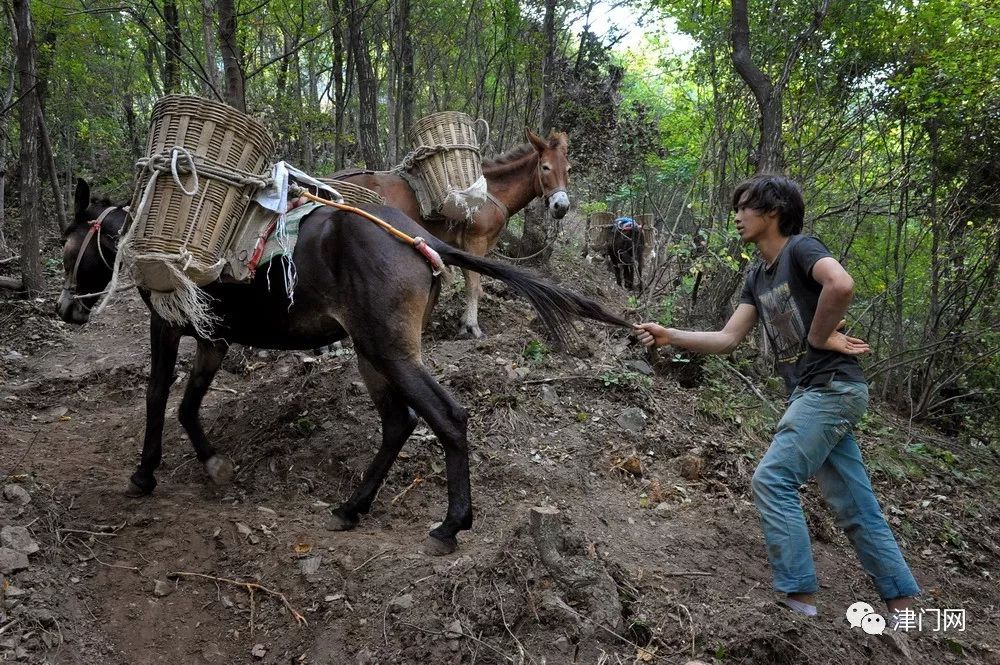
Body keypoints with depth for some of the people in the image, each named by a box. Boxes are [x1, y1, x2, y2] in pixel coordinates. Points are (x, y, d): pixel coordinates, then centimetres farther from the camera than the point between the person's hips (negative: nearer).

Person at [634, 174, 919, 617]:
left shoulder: (800, 248, -8)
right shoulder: (758, 277, 16)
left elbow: (841, 284, -29)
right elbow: (727, 339, 12)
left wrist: (819, 338, -17)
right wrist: (669, 336, 4)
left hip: (832, 386, -9)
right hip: (811, 394, 9)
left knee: (772, 480, -12)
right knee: (854, 506, 11)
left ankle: (799, 597, -5)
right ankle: (900, 604, 20)